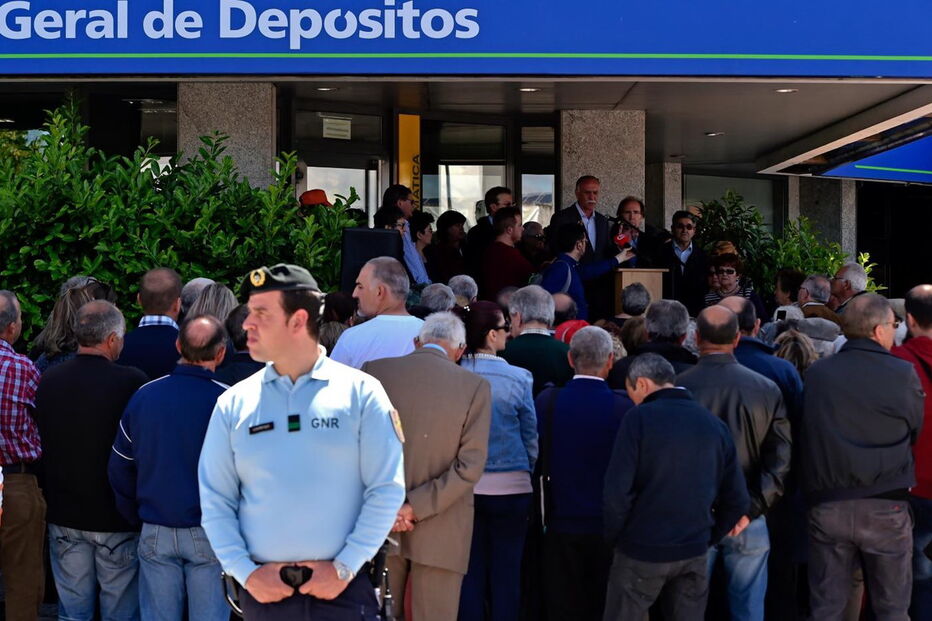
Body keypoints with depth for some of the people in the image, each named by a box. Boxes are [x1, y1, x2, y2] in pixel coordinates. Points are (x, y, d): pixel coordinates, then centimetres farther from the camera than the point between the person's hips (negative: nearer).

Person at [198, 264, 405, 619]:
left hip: (343, 589, -2)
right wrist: (245, 572, -6)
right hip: (264, 590, 2)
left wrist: (345, 567, -10)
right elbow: (215, 501, 3)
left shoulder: (361, 393, -4)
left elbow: (387, 490, -6)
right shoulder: (233, 404, 3)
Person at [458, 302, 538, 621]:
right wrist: (530, 471, 13)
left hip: (465, 486, 2)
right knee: (506, 571, 8)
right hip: (511, 485, -2)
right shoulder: (518, 378, -11)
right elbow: (531, 435, -3)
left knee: (470, 569, 11)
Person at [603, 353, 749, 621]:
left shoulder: (639, 418, -10)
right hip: (694, 553, 4)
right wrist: (708, 538, 13)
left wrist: (615, 538, -2)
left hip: (641, 550, -4)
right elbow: (737, 498, 2)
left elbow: (618, 490, -16)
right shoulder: (714, 424, 4)